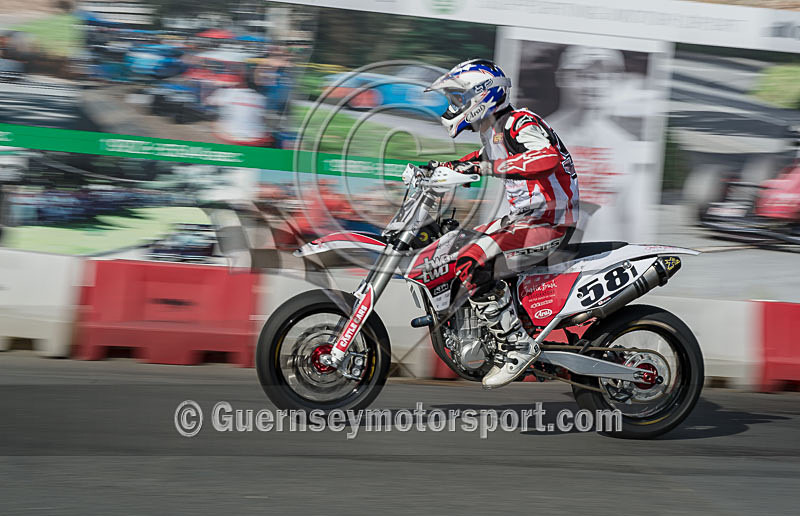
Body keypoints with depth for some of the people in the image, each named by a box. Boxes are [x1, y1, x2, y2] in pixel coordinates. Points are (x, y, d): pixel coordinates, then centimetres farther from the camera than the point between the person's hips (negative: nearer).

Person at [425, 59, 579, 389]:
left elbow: (548, 157, -34)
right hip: (524, 215, 11)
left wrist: (487, 167, -37)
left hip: (548, 222, -11)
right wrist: (442, 169, 22)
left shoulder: (520, 123, -14)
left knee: (470, 263, -27)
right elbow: (483, 160, 37)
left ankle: (517, 347, -22)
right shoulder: (492, 132, 16)